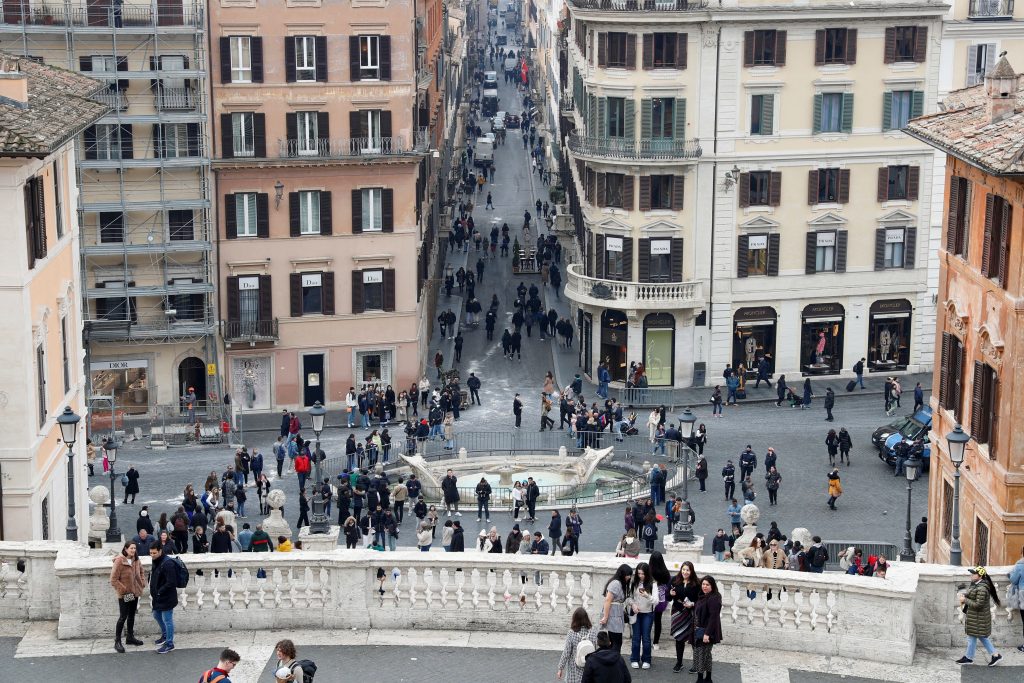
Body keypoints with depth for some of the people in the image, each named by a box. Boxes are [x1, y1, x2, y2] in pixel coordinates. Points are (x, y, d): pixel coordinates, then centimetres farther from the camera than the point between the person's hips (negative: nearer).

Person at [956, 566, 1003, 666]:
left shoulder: (982, 589, -26)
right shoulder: (976, 585, 5)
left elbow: (978, 604, -27)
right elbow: (972, 595, 21)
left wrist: (965, 600, -21)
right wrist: (964, 595, 1)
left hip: (977, 618, -10)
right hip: (973, 616, 10)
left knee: (972, 637, 5)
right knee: (982, 637, 17)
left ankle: (968, 658, 20)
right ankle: (995, 655, 22)